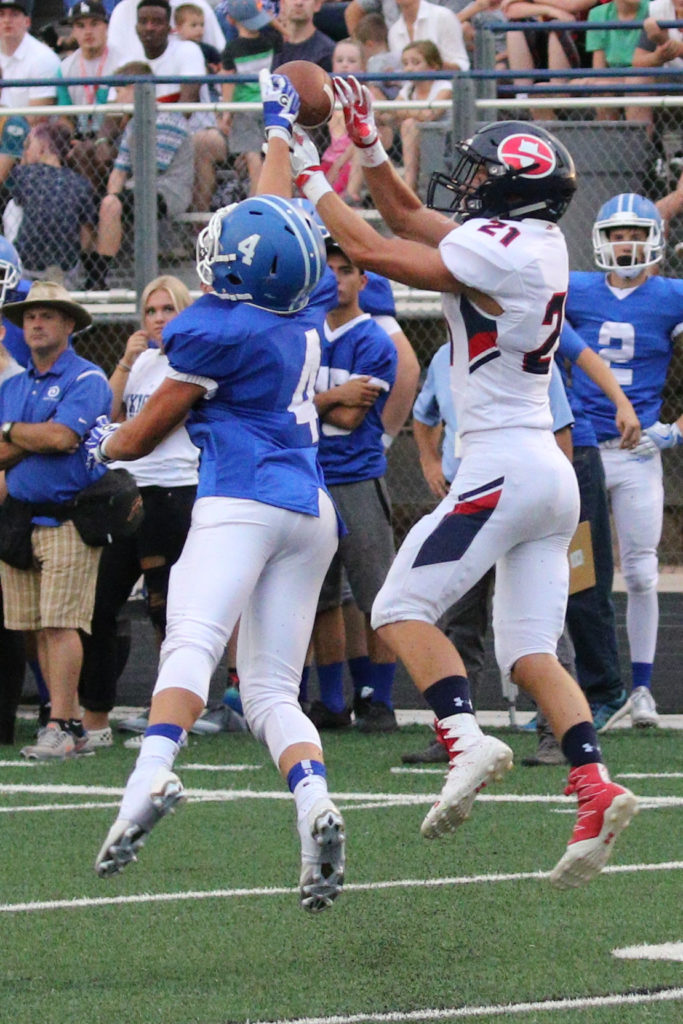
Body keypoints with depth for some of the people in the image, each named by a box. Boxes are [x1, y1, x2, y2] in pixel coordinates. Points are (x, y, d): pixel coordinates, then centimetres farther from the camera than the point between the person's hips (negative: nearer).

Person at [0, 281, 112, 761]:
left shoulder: (87, 380, -4)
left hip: (68, 518, -7)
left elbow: (62, 438, -17)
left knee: (61, 624, -11)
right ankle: (71, 722, 11)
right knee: (41, 629, 5)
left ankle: (61, 727, -13)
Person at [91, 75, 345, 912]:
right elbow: (276, 222, 32)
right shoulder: (306, 309, 11)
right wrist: (278, 132, 48)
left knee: (191, 646, -26)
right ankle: (315, 807, -20)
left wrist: (104, 444, 26)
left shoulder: (220, 331, -7)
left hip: (243, 501, -7)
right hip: (310, 507, 7)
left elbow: (144, 435, 4)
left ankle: (151, 779, -48)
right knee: (272, 691, 5)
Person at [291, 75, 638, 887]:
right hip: (551, 476, 9)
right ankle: (596, 789, -9)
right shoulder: (533, 245, 13)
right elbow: (411, 220, 26)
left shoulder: (499, 249, -14)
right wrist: (367, 146, 20)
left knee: (401, 609, -3)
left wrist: (313, 180, 4)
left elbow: (370, 249, -9)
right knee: (529, 651, 6)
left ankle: (466, 739, -20)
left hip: (505, 467, -9)